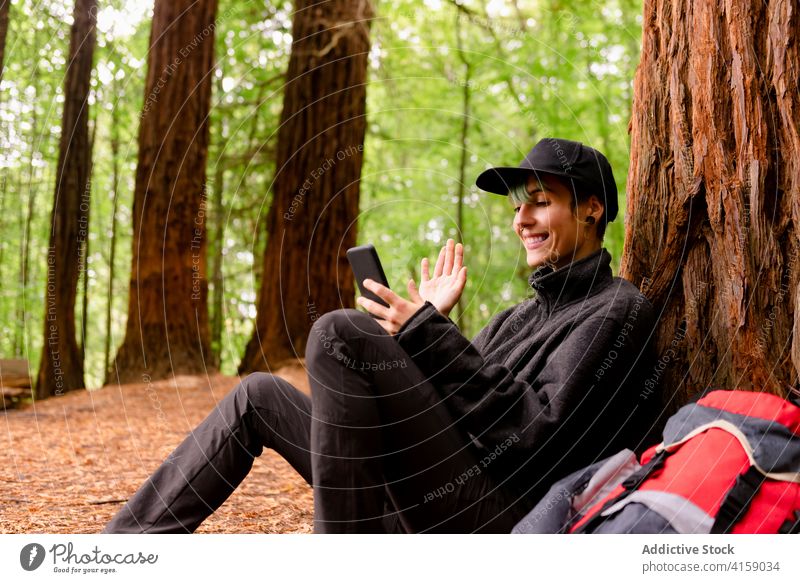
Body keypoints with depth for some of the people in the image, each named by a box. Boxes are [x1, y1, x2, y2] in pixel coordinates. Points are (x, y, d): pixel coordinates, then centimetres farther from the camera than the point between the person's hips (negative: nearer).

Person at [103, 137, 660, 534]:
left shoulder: (617, 309, -1)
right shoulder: (521, 317, 25)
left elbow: (540, 435, -15)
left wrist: (431, 337, -13)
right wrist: (425, 326, 5)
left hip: (489, 516, -9)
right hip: (417, 512, 9)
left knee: (339, 331, -21)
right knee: (259, 395, 12)